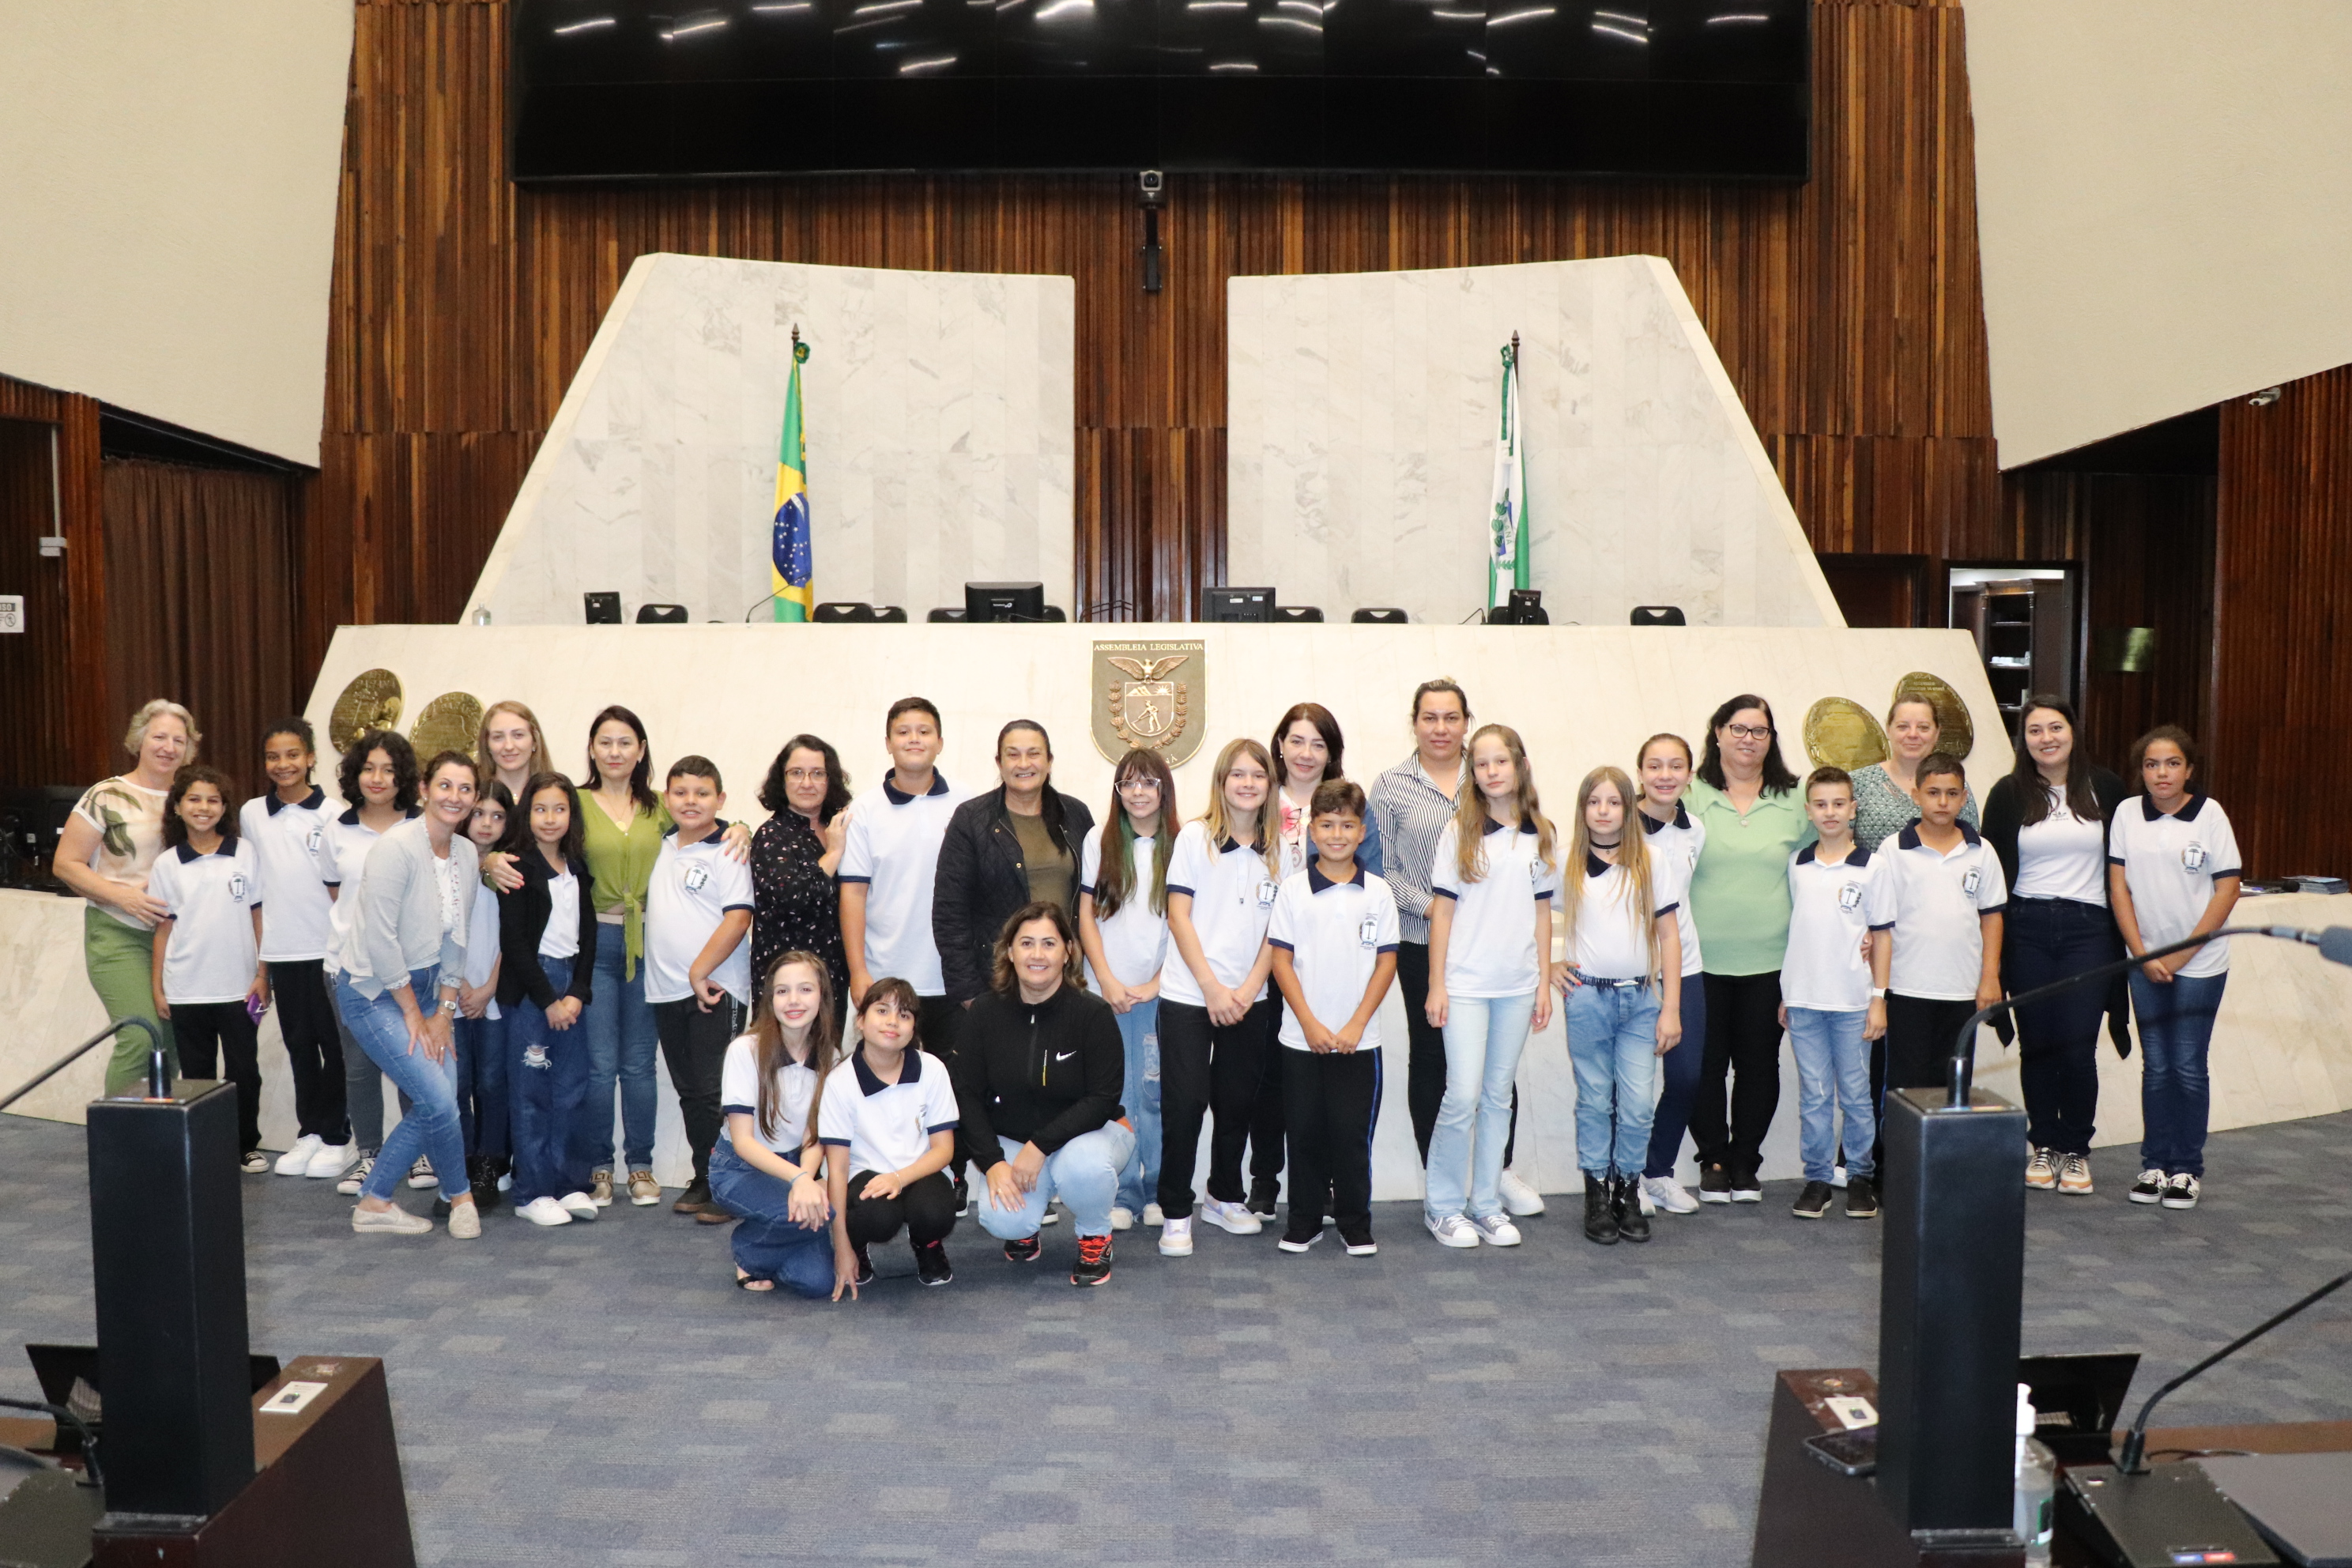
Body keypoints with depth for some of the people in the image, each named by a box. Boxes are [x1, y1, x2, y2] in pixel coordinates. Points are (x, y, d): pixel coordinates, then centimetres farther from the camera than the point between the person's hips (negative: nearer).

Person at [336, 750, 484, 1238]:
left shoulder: (466, 854, 2)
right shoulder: (397, 847, -20)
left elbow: (455, 938, 7)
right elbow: (379, 940, -21)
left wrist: (444, 1011, 2)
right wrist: (413, 1013, -14)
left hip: (421, 986, 7)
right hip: (374, 991, -7)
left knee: (436, 1103, 1)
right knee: (439, 1099, -11)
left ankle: (373, 1203, 17)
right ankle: (460, 1196, 13)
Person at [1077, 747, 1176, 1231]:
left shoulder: (1180, 844, 0)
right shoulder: (1100, 840, 4)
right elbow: (1087, 916, 5)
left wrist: (1156, 983, -6)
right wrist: (1107, 980, -3)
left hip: (1160, 990, -1)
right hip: (1107, 988, 1)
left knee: (1156, 1091, 2)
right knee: (1116, 1093, 3)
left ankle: (1158, 1190, 15)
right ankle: (1124, 1193, 12)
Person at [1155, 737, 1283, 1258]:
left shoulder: (1277, 848, 6)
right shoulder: (1195, 837, -3)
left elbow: (1278, 928, 5)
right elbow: (1179, 916, -6)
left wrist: (1248, 990, -6)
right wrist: (1213, 988, -11)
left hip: (1249, 999, 3)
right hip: (1188, 995, -3)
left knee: (1237, 1102, 10)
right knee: (1185, 1102, -4)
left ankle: (1225, 1197, 28)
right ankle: (1175, 1213, 6)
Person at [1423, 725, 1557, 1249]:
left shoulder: (1541, 834, 7)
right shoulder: (1461, 830, -2)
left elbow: (1542, 911, 11)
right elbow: (1442, 909, -2)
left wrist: (1545, 983, 7)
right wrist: (1436, 984, -6)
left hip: (1518, 985, 3)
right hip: (1465, 983, -3)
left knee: (1499, 1096, 10)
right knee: (1463, 1095, -7)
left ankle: (1486, 1204, 20)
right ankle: (1442, 1206, 8)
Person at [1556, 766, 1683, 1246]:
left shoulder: (1652, 861, 3)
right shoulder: (1567, 862, 4)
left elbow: (1669, 936, 3)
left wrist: (1671, 1008, -1)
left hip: (1642, 998, 0)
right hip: (1588, 997, 0)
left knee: (1638, 1103, -1)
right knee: (1594, 1101, 5)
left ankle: (1628, 1190, 14)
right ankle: (1597, 1193, 15)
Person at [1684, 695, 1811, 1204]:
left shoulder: (1795, 801, 5)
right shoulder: (1691, 798, -1)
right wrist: (1673, 934, -5)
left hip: (1770, 960, 2)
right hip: (1703, 959, -1)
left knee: (1759, 1064, 8)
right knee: (1705, 1063, 5)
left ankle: (1745, 1162, 24)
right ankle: (1712, 1160, 21)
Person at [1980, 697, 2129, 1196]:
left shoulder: (2104, 788, 5)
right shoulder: (2008, 794, 4)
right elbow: (1993, 871, 4)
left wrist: (2124, 930, 3)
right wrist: (1994, 943, -2)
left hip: (2088, 929, -1)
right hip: (2027, 927, 1)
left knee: (2078, 1044, -4)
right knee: (2037, 1042, 6)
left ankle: (2076, 1149, 12)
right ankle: (2043, 1144, 19)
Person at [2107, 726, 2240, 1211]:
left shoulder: (2209, 814, -6)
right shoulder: (2127, 813, 1)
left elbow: (2227, 889, -6)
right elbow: (2119, 886, 2)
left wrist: (2182, 954, -9)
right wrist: (2143, 954, -5)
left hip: (2199, 964, -2)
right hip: (2146, 963, 2)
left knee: (2188, 1066, 0)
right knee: (2156, 1066, 8)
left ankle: (2187, 1169, 12)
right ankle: (2155, 1164, 17)